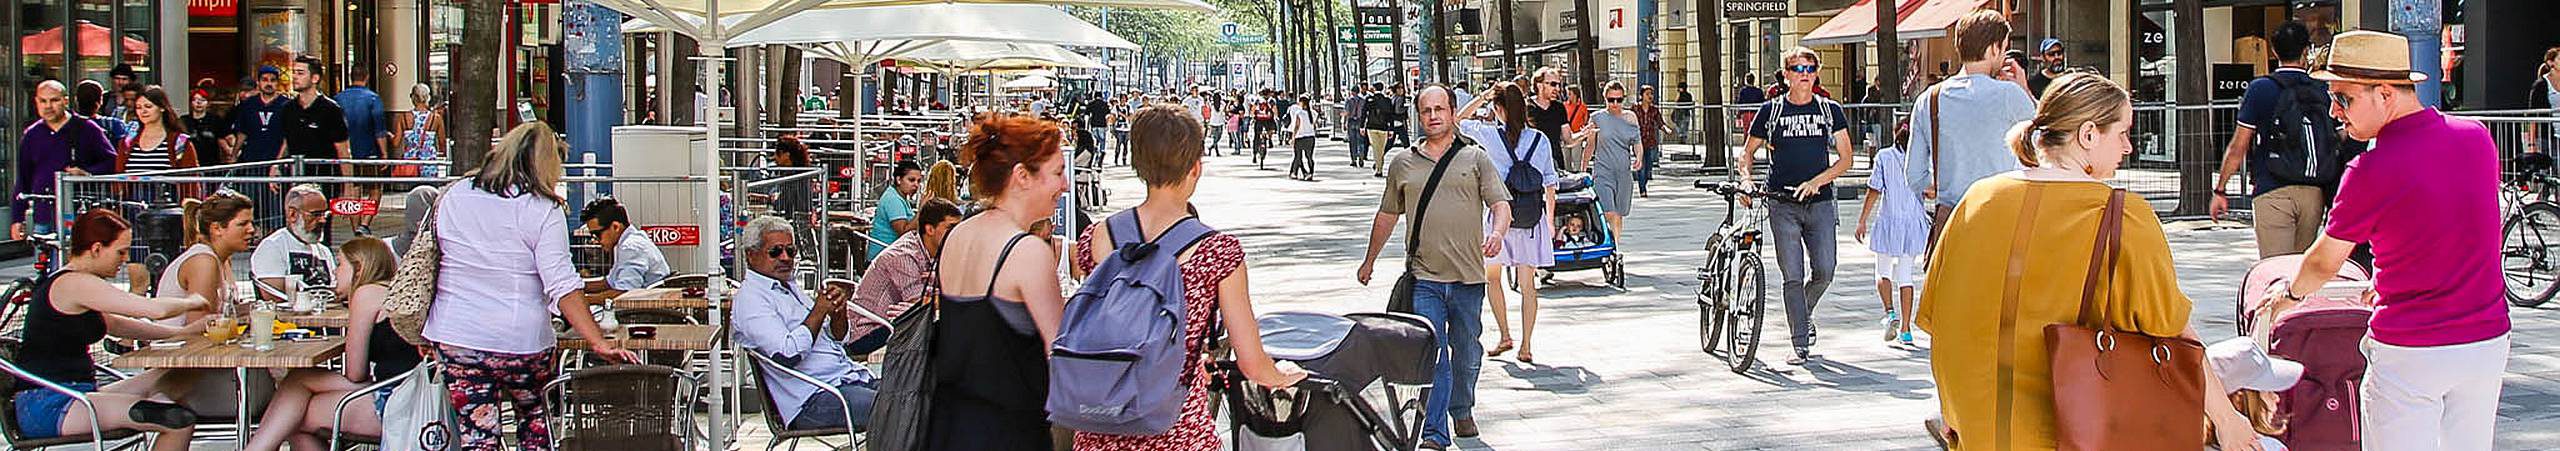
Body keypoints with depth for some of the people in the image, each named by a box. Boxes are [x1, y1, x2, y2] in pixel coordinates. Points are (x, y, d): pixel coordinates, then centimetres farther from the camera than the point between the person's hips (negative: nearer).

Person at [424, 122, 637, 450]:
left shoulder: (452, 198, 5)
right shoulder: (543, 211, -9)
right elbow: (562, 286, -17)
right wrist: (599, 343, -18)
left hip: (453, 337, 3)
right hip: (522, 342, -3)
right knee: (536, 423, 20)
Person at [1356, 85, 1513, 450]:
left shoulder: (1476, 159, 6)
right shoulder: (1403, 164, 10)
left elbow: (1500, 203, -2)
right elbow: (1387, 215, 21)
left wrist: (1498, 232, -23)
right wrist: (1369, 260, 27)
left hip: (1468, 276, 0)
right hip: (1424, 277, 0)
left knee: (1467, 352, 13)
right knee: (1431, 355, -10)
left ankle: (1462, 412, 36)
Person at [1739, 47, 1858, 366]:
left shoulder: (1830, 110, 8)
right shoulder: (1771, 111, 7)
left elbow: (1846, 159, 6)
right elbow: (1747, 152, 15)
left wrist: (1817, 181, -9)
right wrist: (1746, 179, -5)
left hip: (1820, 202, 1)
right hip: (1783, 205, -1)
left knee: (1824, 271, -5)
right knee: (1793, 276, -6)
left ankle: (1804, 312, 27)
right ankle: (1801, 345, 0)